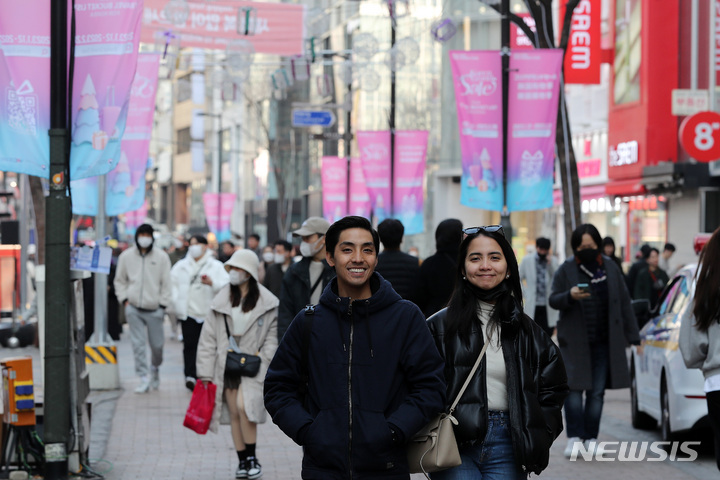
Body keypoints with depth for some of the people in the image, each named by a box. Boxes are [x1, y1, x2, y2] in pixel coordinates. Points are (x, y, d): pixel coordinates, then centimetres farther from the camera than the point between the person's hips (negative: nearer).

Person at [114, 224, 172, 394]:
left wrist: (163, 304, -1)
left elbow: (166, 283, 5)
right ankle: (144, 379, -2)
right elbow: (120, 280, 14)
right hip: (133, 308, 1)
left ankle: (155, 369, 32)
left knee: (157, 344, 3)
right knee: (138, 344, -5)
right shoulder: (126, 256, 5)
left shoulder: (161, 257, 2)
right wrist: (124, 299, 3)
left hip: (154, 309, 0)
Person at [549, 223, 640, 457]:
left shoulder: (610, 268, 6)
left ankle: (591, 437, 11)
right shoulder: (566, 270, -1)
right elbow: (553, 300, -1)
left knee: (597, 392, 3)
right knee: (574, 388, -8)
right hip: (574, 341, -2)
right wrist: (569, 296, -24)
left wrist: (633, 337, 6)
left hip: (604, 342, 2)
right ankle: (574, 436, -2)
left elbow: (624, 302, 9)